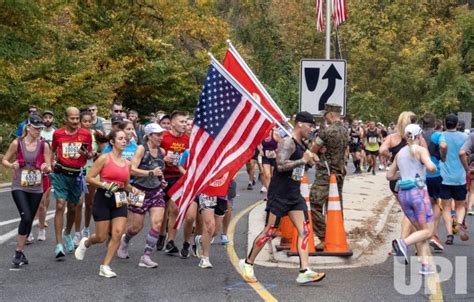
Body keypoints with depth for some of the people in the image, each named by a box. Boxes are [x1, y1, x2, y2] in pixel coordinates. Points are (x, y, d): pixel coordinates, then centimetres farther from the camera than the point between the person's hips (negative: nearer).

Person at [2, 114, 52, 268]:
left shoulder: (44, 145, -1)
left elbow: (49, 167, 3)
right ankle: (18, 252, -2)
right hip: (19, 187, -3)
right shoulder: (17, 143, -5)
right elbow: (4, 160, 6)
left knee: (29, 220, 9)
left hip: (36, 188, 3)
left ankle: (20, 251, 25)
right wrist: (12, 165, -15)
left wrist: (46, 168, -20)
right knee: (26, 218, -18)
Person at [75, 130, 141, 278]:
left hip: (119, 200, 5)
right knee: (101, 237, 1)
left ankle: (105, 267, 2)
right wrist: (105, 185, -19)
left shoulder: (127, 163, 11)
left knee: (118, 233, -9)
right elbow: (89, 177, -8)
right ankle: (86, 242, 37)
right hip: (103, 199, -5)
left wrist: (132, 189, 1)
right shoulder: (105, 158, -6)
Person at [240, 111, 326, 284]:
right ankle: (247, 263, 17)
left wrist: (310, 159, 11)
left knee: (304, 231, -1)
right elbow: (281, 165, -28)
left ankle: (304, 272, -2)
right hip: (279, 194, -9)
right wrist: (303, 160, -21)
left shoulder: (301, 145, 13)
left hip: (294, 195, 9)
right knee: (269, 231, 0)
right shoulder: (288, 142, -15)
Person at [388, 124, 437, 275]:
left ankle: (425, 264, 8)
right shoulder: (421, 150, -4)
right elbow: (430, 167, -21)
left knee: (419, 229, 15)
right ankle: (403, 243, -24)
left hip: (403, 194, 6)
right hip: (418, 192, -6)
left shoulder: (400, 153, 13)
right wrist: (434, 167, 1)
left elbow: (389, 175, 17)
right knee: (427, 231, 1)